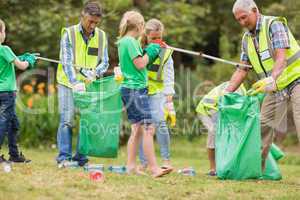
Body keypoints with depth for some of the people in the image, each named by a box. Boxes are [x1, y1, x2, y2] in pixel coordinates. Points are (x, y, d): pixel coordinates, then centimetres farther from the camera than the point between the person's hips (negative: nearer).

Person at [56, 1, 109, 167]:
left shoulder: (101, 36, 6)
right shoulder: (69, 34, -5)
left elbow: (104, 62, 5)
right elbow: (66, 62, -13)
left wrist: (95, 72, -17)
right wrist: (75, 82, -26)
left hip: (90, 85, 3)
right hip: (69, 84, -3)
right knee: (67, 120, -9)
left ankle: (81, 158, 6)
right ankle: (64, 158, -8)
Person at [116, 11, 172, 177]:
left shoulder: (124, 41, 18)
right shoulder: (130, 41, -12)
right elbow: (140, 64, -16)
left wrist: (148, 52, 13)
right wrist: (150, 52, -2)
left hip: (130, 88, 11)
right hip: (135, 88, -11)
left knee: (137, 129, 12)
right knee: (148, 128, -14)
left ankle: (131, 166, 13)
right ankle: (154, 168, -18)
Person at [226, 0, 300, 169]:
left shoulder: (274, 25, -17)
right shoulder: (247, 38, 6)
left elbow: (281, 57, -30)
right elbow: (242, 70, 7)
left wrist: (272, 79, -47)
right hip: (275, 88, 8)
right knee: (264, 125, 5)